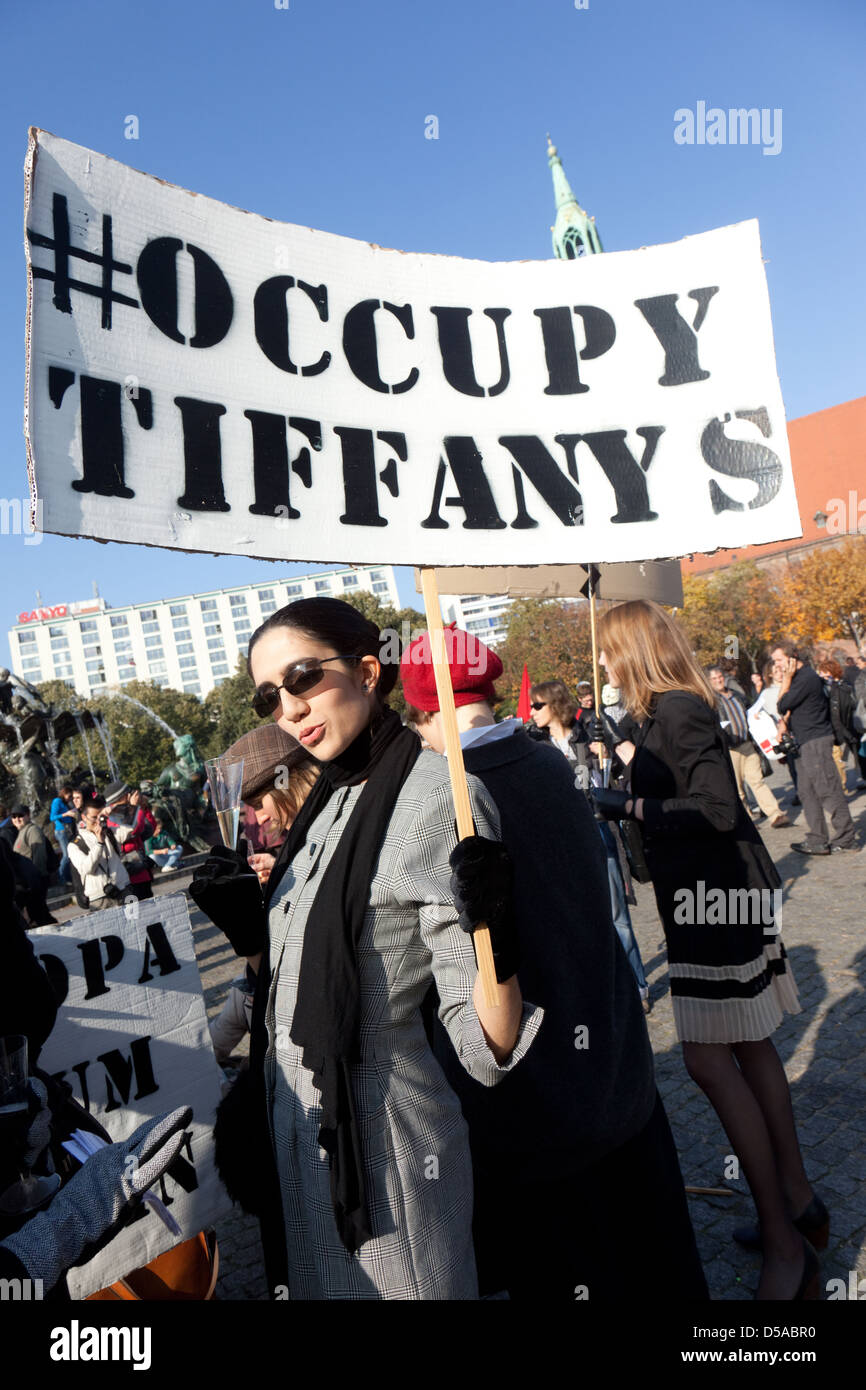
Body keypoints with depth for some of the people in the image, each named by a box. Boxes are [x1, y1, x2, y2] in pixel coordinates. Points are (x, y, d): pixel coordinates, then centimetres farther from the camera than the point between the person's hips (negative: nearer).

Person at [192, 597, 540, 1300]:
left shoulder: (434, 795, -23)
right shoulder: (336, 797, 3)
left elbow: (487, 1046, -25)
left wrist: (494, 940, -42)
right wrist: (245, 912, 3)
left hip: (379, 1133, -8)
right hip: (303, 1122, 8)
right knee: (326, 1281, 26)